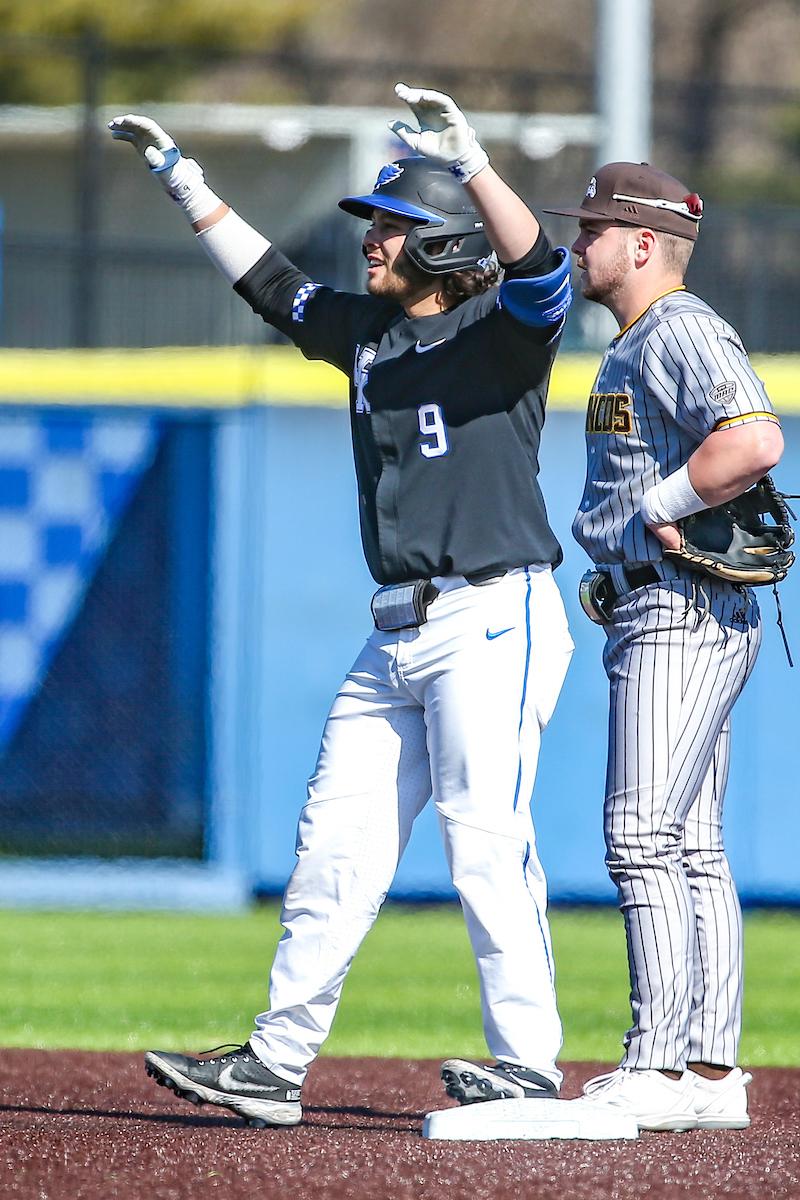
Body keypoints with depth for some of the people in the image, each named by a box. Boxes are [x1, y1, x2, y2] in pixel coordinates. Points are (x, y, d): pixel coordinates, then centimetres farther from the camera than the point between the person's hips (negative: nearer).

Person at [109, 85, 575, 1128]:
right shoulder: (365, 329, 15)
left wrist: (470, 160, -39)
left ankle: (528, 1064, -8)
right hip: (399, 637, 8)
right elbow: (270, 281, 28)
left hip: (495, 621, -8)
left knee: (485, 840, -13)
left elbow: (539, 269, -29)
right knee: (336, 844, 7)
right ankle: (277, 1064, 10)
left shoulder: (501, 331, -8)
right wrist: (183, 178, 28)